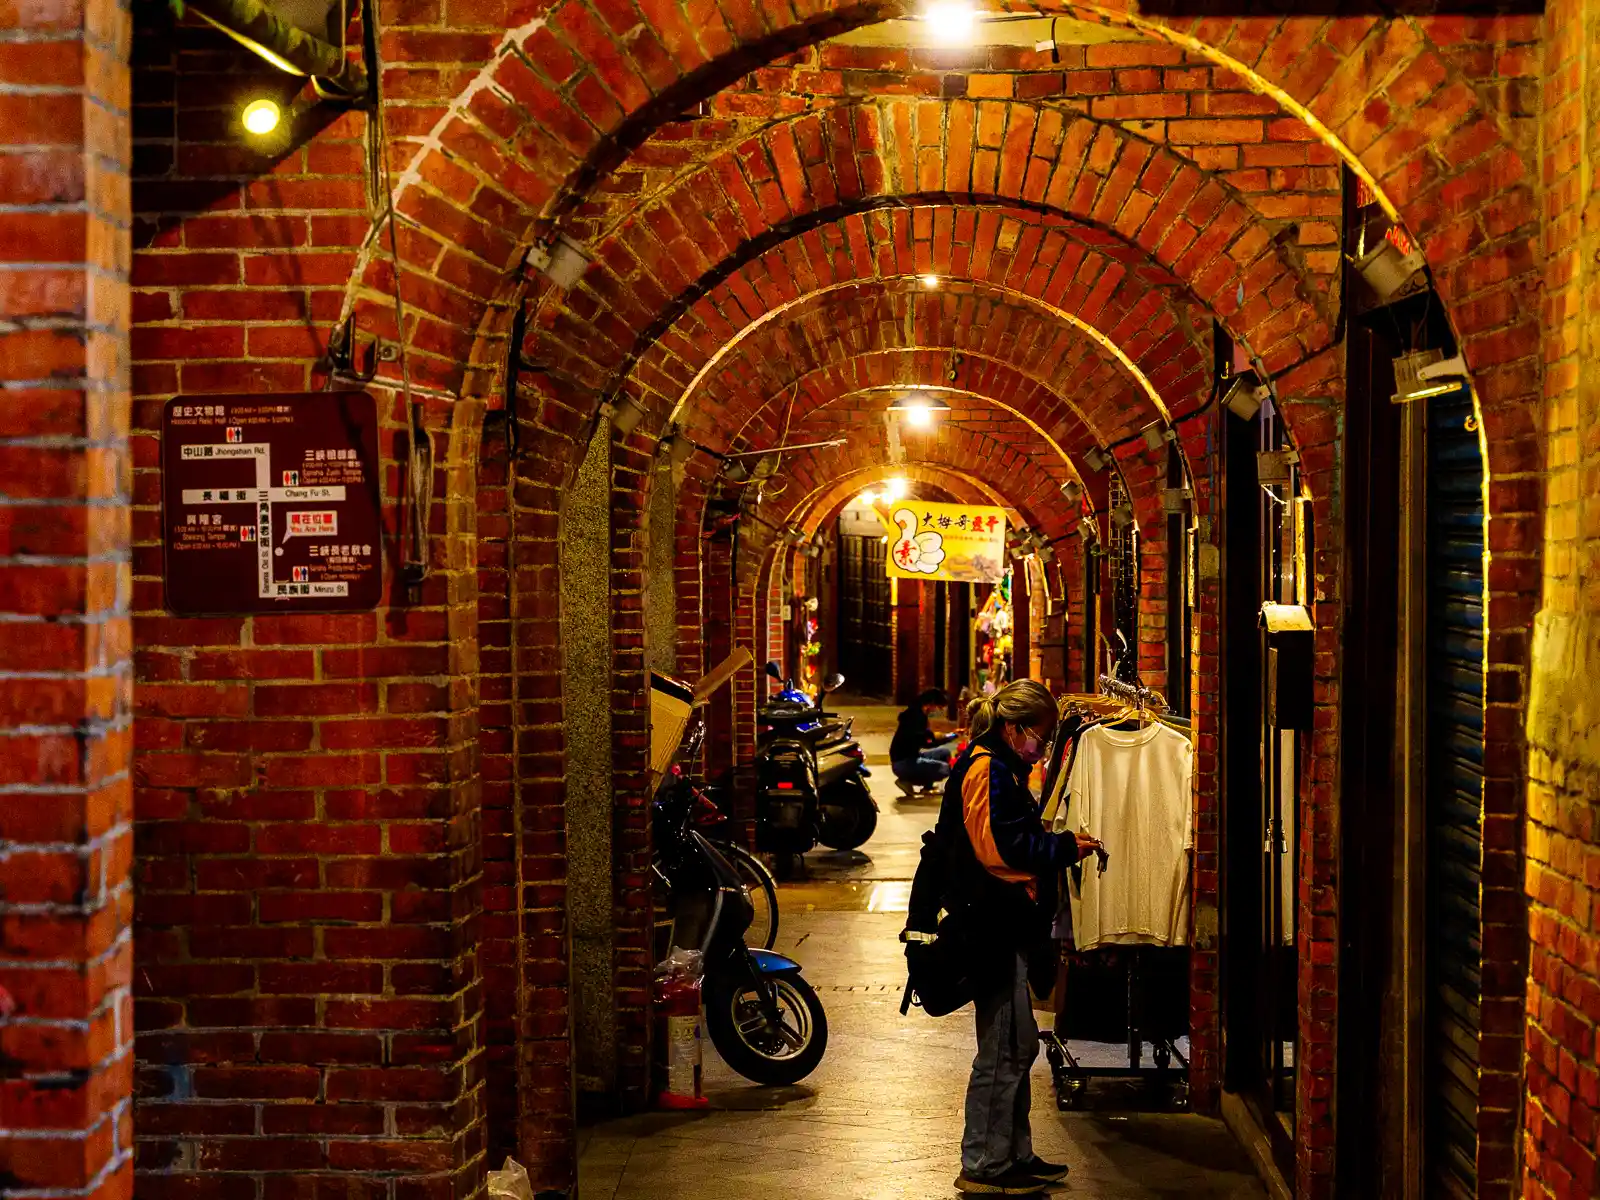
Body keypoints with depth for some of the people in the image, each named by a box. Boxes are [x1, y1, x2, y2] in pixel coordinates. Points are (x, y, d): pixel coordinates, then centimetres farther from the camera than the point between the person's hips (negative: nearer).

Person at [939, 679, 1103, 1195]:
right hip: (994, 931, -11)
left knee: (1017, 1046, 16)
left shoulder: (998, 768, 19)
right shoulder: (988, 770, -14)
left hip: (1004, 929, 11)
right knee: (1004, 1048, -5)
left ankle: (1015, 1155, 25)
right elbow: (1003, 848, -22)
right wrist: (1066, 847, -13)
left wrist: (1056, 846, 8)